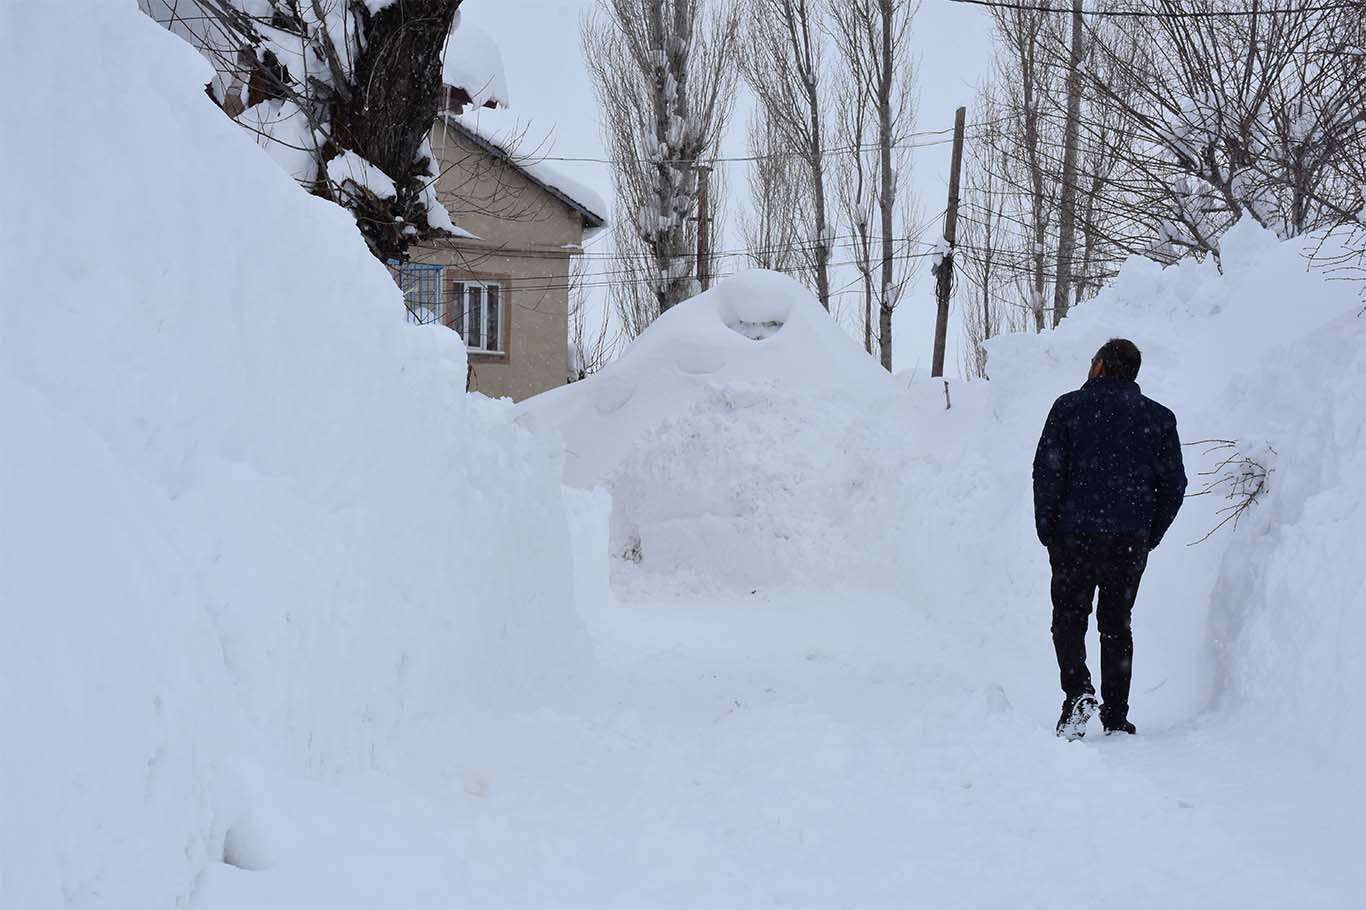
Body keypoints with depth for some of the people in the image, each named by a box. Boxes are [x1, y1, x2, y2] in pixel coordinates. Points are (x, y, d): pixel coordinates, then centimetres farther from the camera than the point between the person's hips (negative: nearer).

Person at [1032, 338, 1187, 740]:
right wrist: (1151, 535, 14)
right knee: (1116, 622, 12)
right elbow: (1174, 484, 6)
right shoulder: (1159, 417, 8)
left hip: (1074, 536, -2)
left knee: (1069, 618, 9)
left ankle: (1078, 690, -14)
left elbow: (1046, 471, -6)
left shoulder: (1070, 407, 0)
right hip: (1131, 542, 2)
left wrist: (1047, 530, 2)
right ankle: (1116, 715, 10)